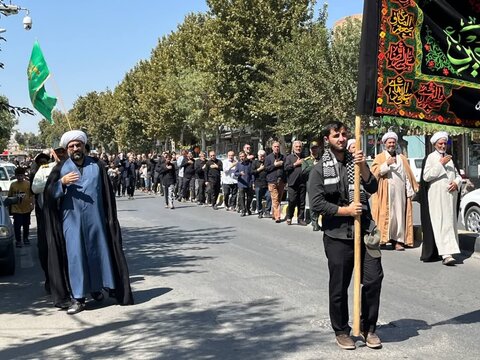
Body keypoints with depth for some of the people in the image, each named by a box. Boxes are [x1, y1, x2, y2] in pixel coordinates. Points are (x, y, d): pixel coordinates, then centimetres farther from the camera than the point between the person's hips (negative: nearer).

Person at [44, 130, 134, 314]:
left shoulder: (97, 165, 5)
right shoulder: (61, 168, 3)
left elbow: (108, 192, 6)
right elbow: (49, 192, -3)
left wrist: (111, 218, 2)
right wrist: (62, 182, -22)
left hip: (95, 218, 1)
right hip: (72, 219, -1)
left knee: (98, 252, 8)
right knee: (75, 255, -1)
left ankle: (96, 287, 28)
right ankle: (77, 298, 4)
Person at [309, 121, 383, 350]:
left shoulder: (356, 162, 11)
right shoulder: (319, 170, -2)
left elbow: (372, 188, 0)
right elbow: (316, 203, -10)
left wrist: (362, 166, -14)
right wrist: (346, 210, -12)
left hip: (363, 231, 3)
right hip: (337, 236, -3)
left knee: (373, 279, 0)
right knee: (339, 287, 5)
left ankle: (368, 328, 18)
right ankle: (341, 331, 23)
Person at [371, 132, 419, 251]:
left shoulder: (402, 158, 18)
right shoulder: (379, 158, 9)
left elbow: (408, 176, 12)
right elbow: (374, 172, -6)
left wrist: (410, 191, 2)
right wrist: (386, 164, -15)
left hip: (400, 193, 3)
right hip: (385, 193, -3)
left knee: (399, 215, 0)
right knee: (386, 215, -6)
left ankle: (398, 240, 1)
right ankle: (382, 238, -3)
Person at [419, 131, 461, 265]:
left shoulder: (449, 158, 18)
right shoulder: (430, 158, -2)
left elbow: (458, 175, 22)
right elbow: (426, 176, -13)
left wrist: (456, 183, 0)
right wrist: (440, 164, -15)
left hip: (450, 197, 7)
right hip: (436, 198, -7)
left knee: (450, 223, 7)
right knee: (442, 224, -14)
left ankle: (447, 251, 15)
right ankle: (446, 254, -20)